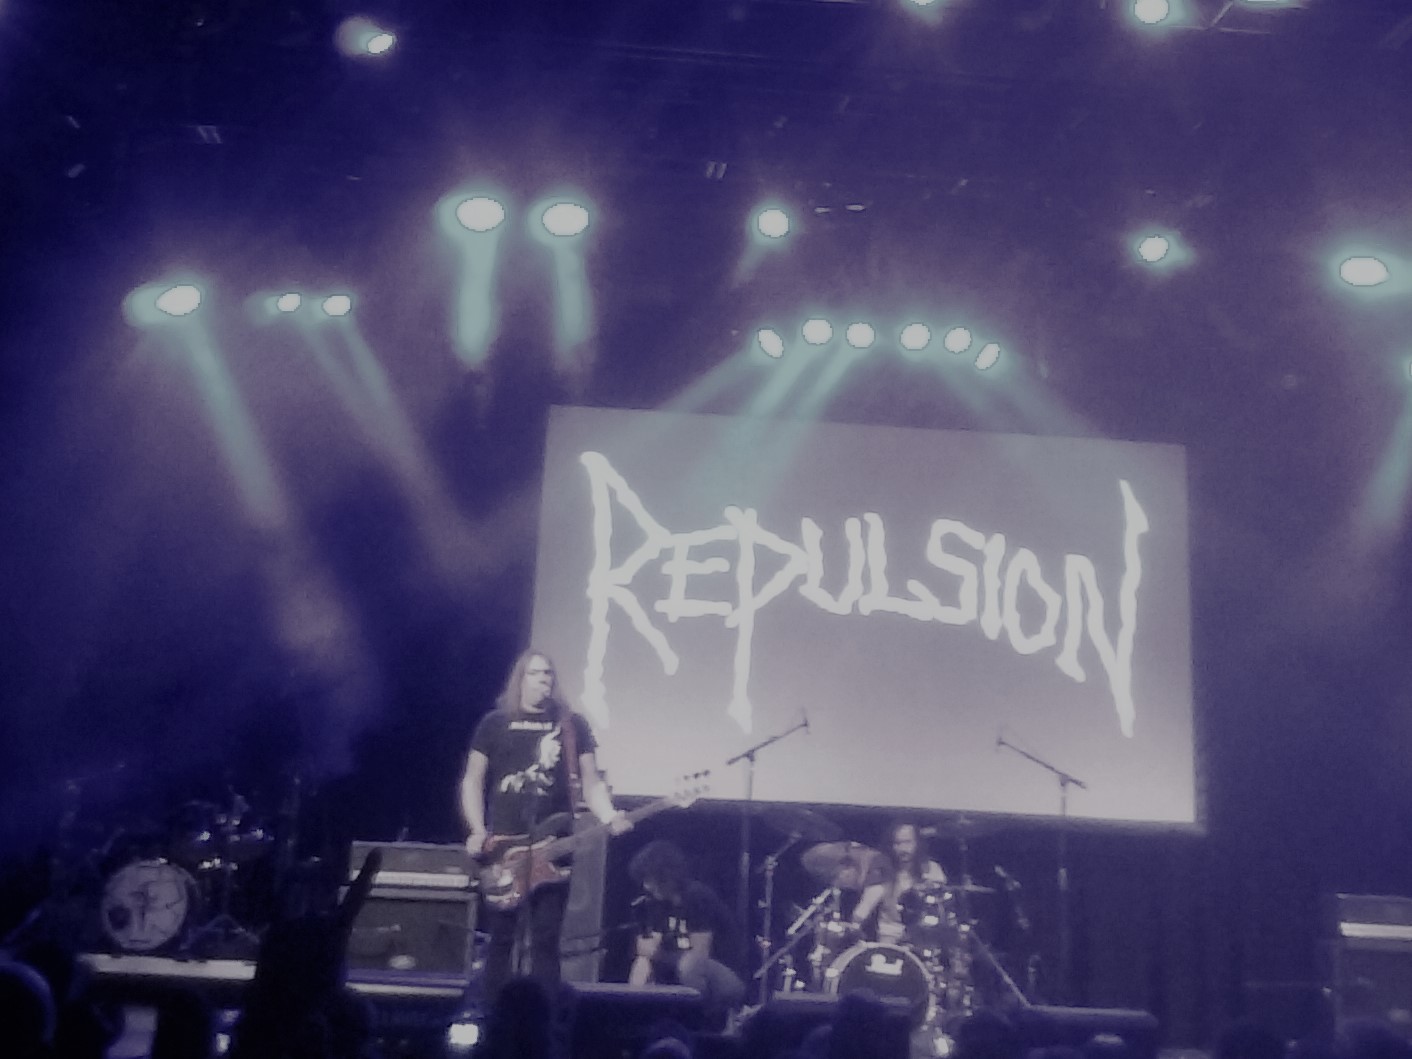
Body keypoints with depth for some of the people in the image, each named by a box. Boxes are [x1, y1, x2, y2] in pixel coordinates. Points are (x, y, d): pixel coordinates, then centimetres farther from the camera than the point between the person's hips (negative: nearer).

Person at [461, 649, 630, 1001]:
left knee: (546, 939, 1)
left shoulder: (573, 724, 9)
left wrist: (610, 818, -11)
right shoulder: (495, 722, 7)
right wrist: (477, 832, -5)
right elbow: (473, 780, 8)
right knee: (501, 937, 3)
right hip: (502, 846, 0)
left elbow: (591, 781, 7)